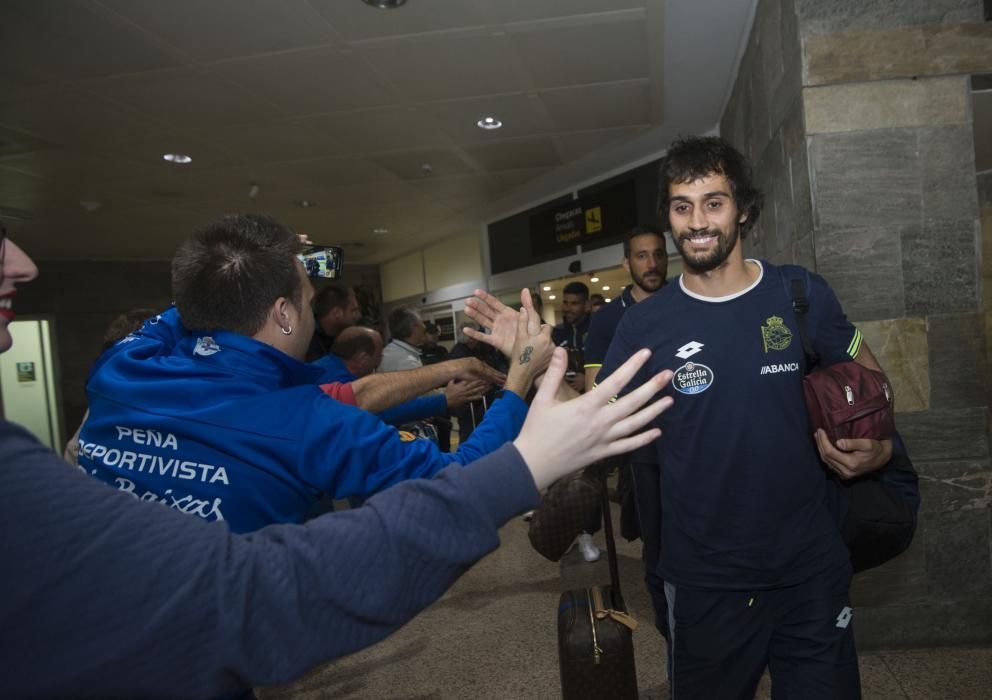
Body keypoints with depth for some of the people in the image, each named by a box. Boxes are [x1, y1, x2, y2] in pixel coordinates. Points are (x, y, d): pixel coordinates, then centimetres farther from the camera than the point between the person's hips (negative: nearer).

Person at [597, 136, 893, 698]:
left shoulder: (803, 295, -4)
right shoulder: (644, 324, -7)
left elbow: (869, 378, 10)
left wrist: (878, 445, -9)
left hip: (812, 570, 1)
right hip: (704, 582, 0)